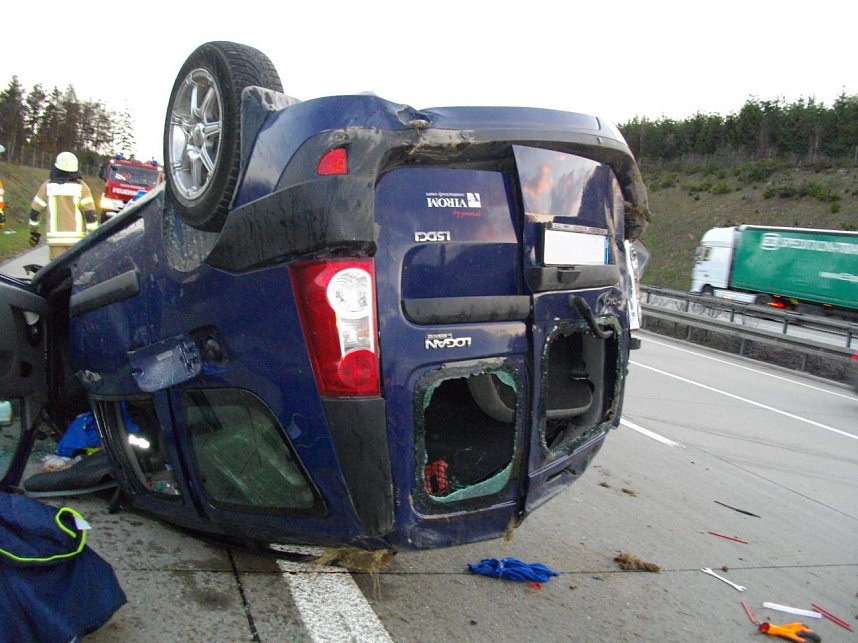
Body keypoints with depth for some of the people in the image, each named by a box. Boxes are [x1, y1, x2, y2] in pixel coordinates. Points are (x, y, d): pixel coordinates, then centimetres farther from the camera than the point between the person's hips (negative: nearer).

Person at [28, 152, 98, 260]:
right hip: (77, 237, -1)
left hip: (56, 237, 1)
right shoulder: (81, 186, -2)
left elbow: (35, 210, 9)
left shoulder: (48, 186, 4)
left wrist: (33, 232, 22)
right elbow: (90, 213, -8)